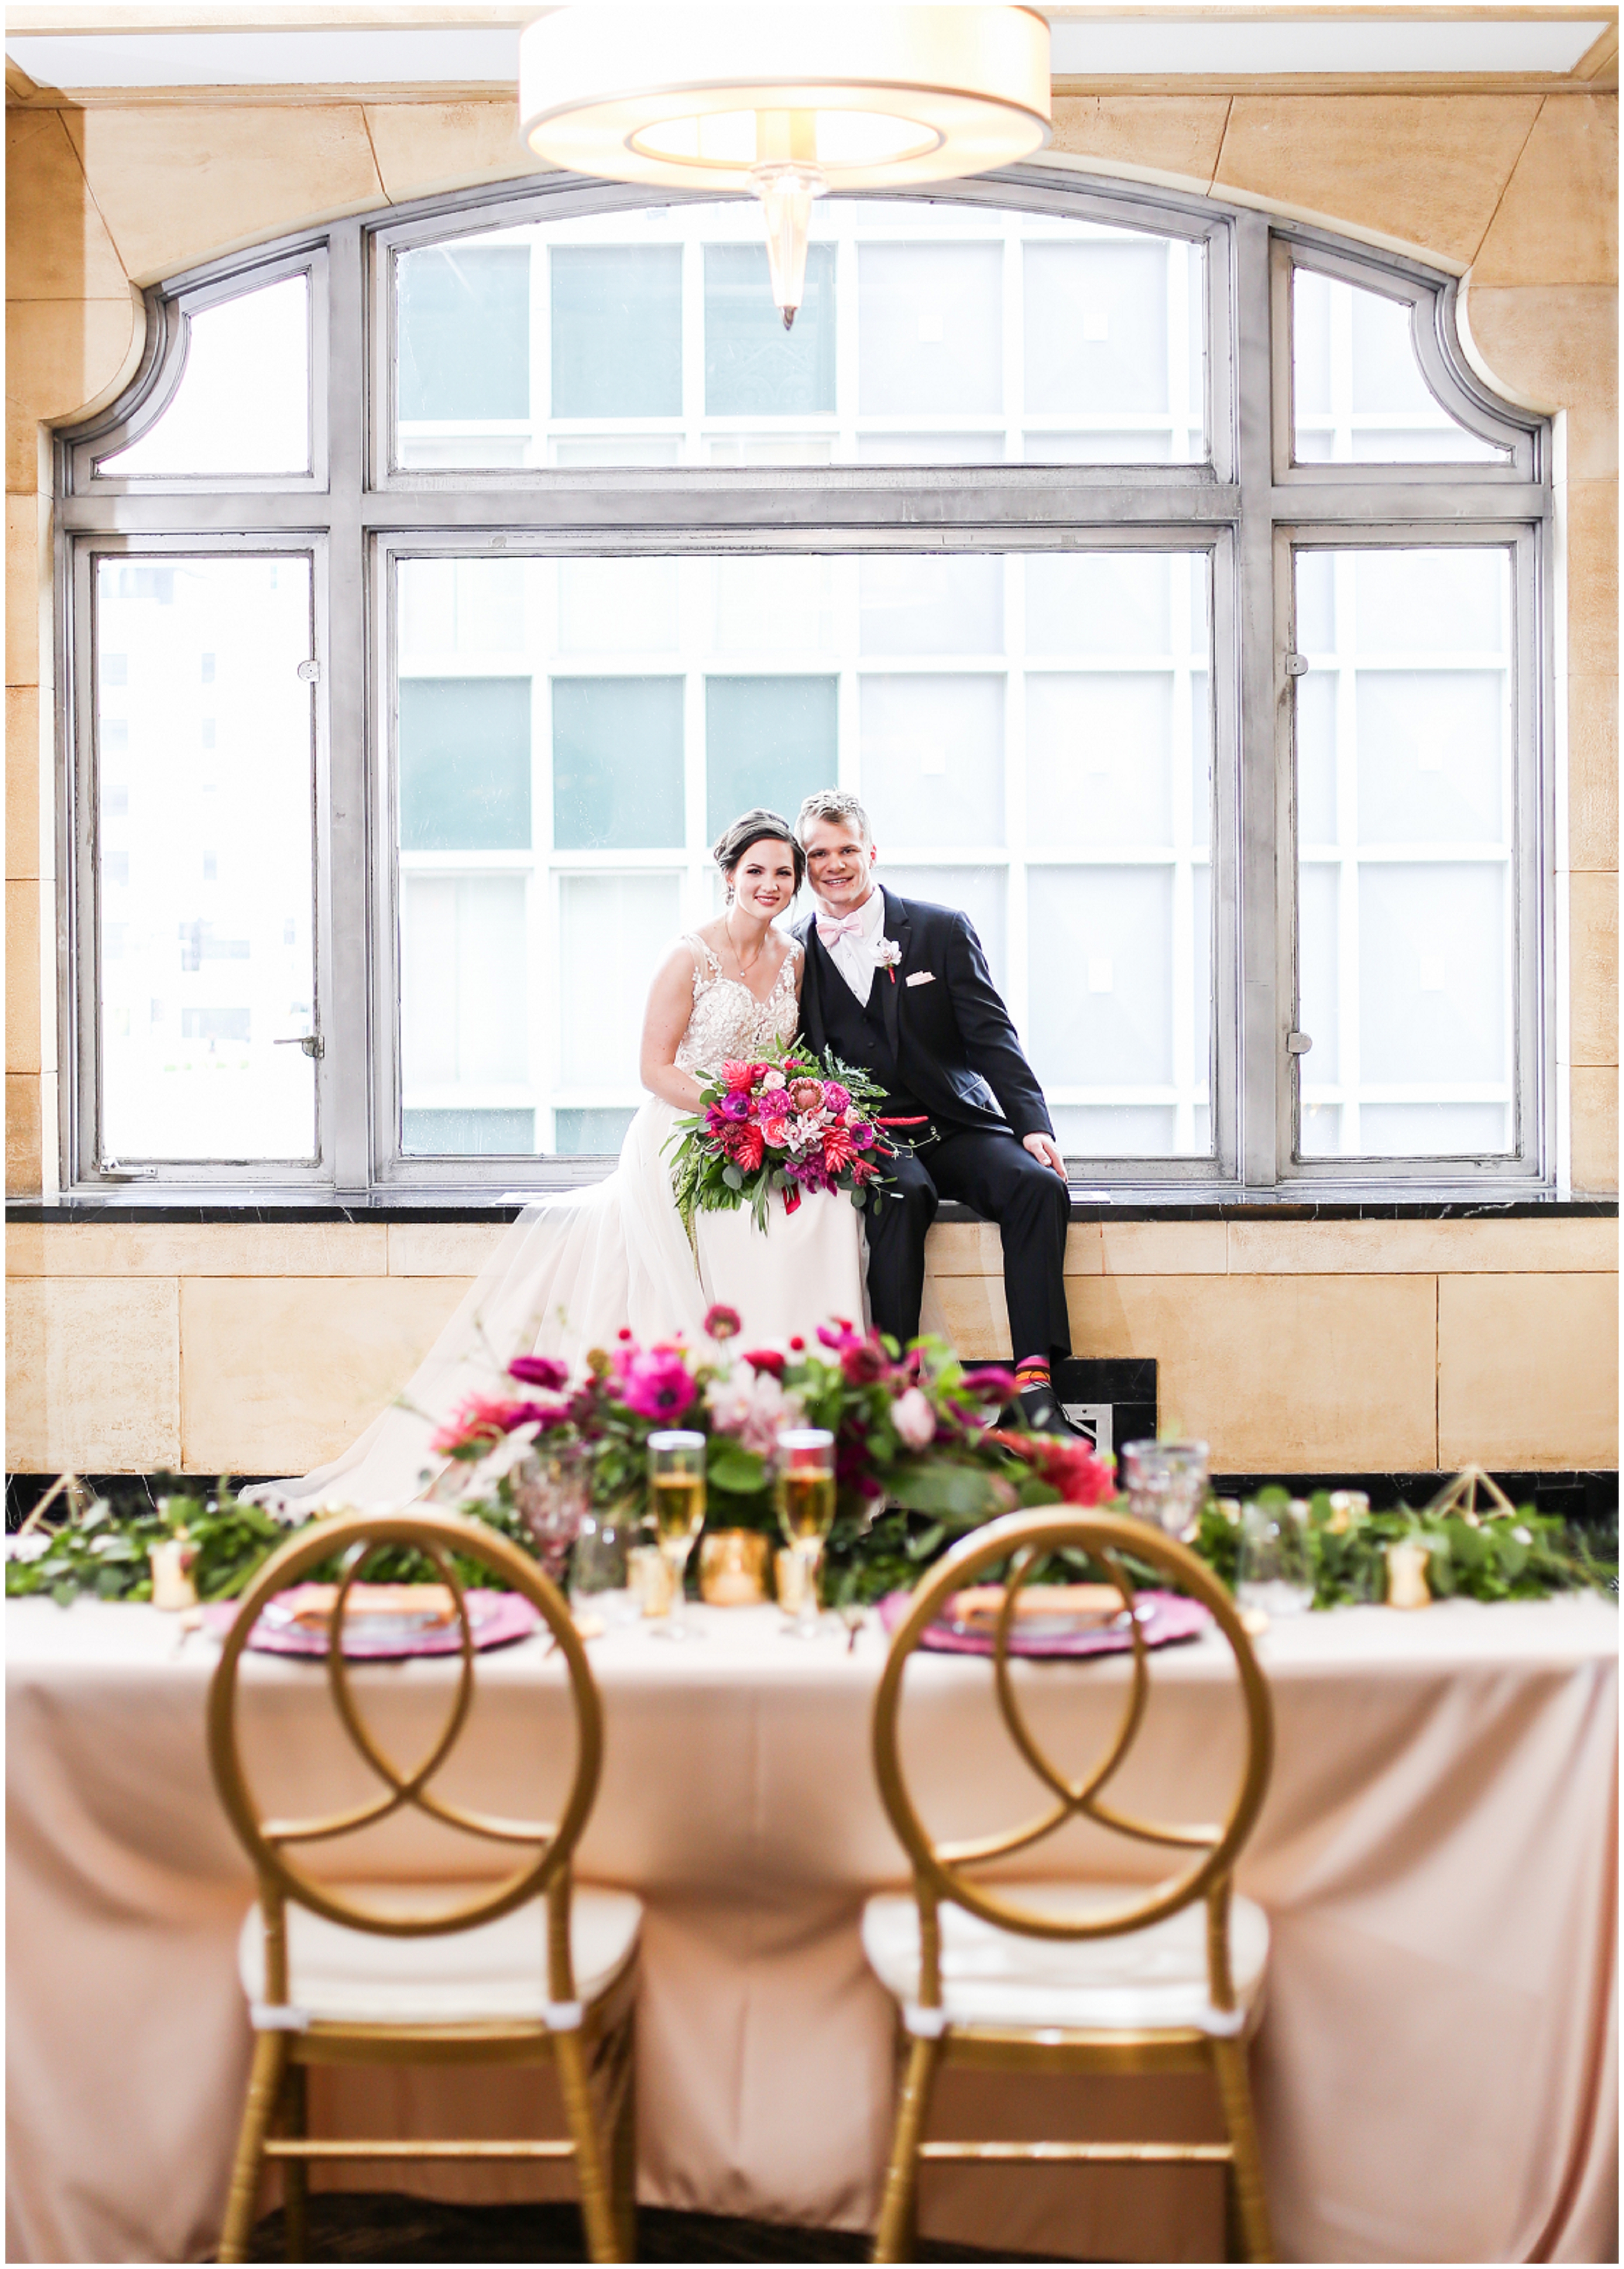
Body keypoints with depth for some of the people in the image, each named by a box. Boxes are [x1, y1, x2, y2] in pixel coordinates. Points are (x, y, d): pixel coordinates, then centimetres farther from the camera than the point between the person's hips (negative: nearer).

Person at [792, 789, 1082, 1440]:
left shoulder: (943, 931, 6)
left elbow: (992, 1038, 0)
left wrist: (1034, 1126, -15)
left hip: (958, 1127, 1)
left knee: (1039, 1186, -28)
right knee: (901, 1199, -35)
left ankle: (1035, 1385, -34)